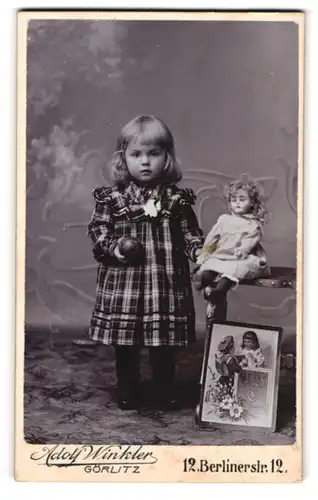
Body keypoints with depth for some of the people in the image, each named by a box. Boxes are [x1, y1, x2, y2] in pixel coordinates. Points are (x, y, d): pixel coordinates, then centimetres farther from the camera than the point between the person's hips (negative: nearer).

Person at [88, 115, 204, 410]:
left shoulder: (177, 198, 2)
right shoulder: (112, 197, 0)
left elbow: (190, 232, 5)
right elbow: (98, 228, 3)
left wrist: (201, 251, -13)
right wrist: (112, 246, -14)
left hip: (165, 283, 0)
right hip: (123, 281, 0)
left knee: (164, 343, 9)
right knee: (124, 342, 9)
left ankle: (165, 392, 26)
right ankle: (127, 392, 26)